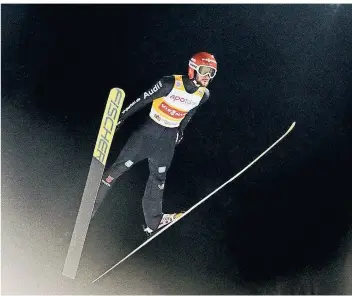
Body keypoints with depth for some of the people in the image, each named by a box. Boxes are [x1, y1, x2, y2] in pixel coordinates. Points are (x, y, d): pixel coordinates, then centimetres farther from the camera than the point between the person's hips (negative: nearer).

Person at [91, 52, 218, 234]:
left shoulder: (203, 94, -6)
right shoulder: (170, 83, -22)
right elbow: (143, 99, -15)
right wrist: (121, 117, -11)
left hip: (168, 138, 4)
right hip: (149, 131, -4)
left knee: (158, 178, 16)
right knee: (119, 167, -2)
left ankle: (153, 221, 30)